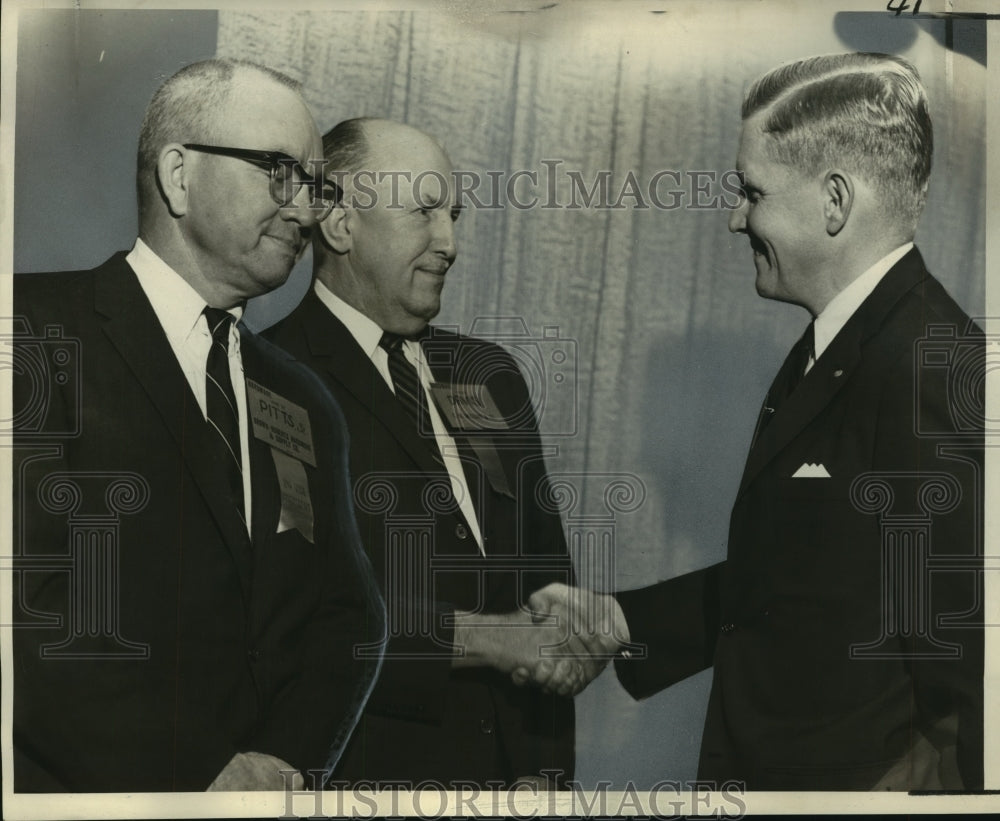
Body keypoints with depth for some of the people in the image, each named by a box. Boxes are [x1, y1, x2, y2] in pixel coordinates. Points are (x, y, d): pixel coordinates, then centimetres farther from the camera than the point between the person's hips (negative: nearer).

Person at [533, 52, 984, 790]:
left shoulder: (933, 374, -22)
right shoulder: (830, 356, 8)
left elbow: (967, 666, -23)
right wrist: (618, 620, 8)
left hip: (859, 773, -8)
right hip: (764, 762, 8)